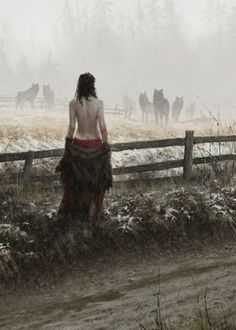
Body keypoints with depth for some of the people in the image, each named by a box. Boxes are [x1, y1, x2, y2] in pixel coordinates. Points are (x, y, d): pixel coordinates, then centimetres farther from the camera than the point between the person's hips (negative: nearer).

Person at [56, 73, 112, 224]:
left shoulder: (74, 103, -9)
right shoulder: (98, 103, -12)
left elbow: (72, 127, -8)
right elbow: (103, 127, -14)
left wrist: (68, 143, 4)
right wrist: (106, 145, -4)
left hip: (78, 145, 1)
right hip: (95, 145, -1)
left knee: (75, 180, 20)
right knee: (96, 181, 17)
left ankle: (69, 211, 28)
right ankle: (92, 214, 20)